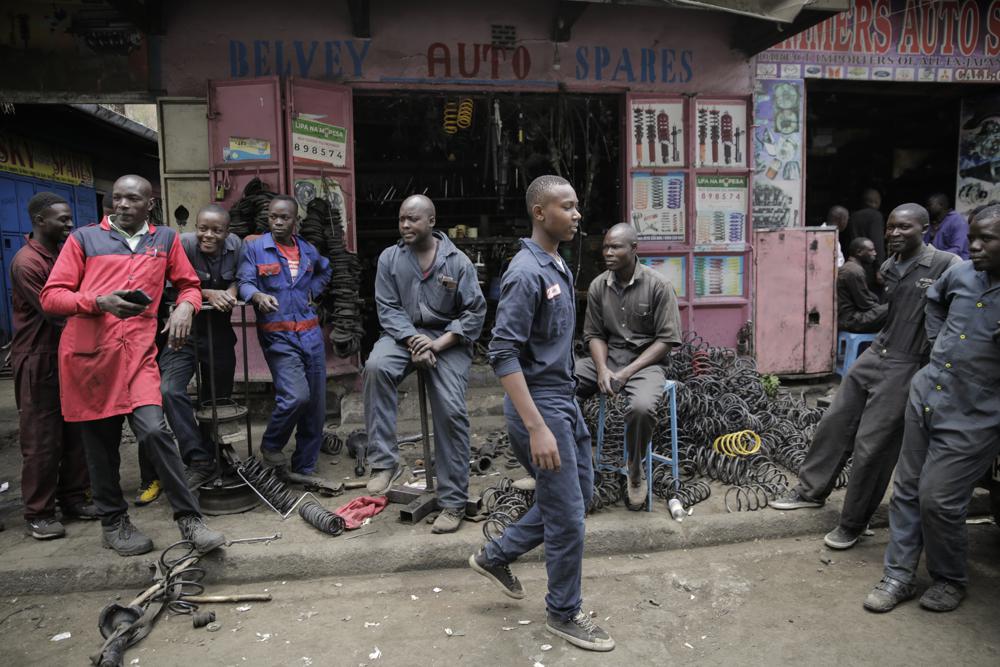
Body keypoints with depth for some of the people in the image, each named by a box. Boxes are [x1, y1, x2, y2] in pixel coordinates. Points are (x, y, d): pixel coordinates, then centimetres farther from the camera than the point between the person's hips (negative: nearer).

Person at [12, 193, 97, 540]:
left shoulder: (64, 253, 11)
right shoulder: (26, 262, -14)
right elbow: (53, 313, -17)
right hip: (39, 361, -7)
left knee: (76, 432, 10)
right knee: (42, 440, 0)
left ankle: (73, 498, 22)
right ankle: (38, 513, 12)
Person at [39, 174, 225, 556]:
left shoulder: (165, 239, 12)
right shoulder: (84, 238, 8)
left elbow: (189, 285, 21)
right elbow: (51, 296, 5)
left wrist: (184, 307, -2)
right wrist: (99, 302, -14)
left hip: (137, 352, 0)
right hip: (88, 353, 0)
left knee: (153, 430, -16)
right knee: (100, 441, 8)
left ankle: (189, 518, -6)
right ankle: (113, 522, 25)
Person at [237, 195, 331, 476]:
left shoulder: (308, 250, 13)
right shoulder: (254, 248, 1)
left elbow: (325, 271, 33)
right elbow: (244, 283, -8)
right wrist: (259, 296, -30)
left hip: (311, 333, 5)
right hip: (278, 335, -5)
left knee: (316, 405, 5)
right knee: (296, 396, -21)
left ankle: (304, 469, 20)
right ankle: (270, 446, 9)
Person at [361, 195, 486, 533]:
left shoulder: (457, 261, -3)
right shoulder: (390, 258, 3)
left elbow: (475, 311, -4)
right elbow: (388, 308, -1)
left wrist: (438, 344, -15)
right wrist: (413, 341, -18)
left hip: (447, 339, -1)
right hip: (403, 334, 2)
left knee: (451, 411, -15)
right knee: (376, 367, -31)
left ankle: (453, 502, -1)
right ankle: (385, 461, -22)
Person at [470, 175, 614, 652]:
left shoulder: (559, 266, 10)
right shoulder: (526, 273, -19)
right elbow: (503, 354, -24)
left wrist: (565, 405, 20)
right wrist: (536, 428, -28)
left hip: (565, 398, 10)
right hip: (540, 403, -10)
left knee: (578, 496, 20)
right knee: (567, 514, 3)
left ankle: (496, 556, 34)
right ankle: (563, 613, 25)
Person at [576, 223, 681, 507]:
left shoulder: (657, 285, -9)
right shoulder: (598, 286, 2)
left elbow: (667, 339, -9)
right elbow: (594, 334, 7)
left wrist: (627, 372, -17)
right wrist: (603, 369, -13)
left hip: (646, 361, -4)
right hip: (607, 357, 4)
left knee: (642, 407, -36)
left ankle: (636, 472, -6)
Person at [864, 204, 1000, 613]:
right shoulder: (962, 273, 0)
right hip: (926, 393, 6)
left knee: (939, 499, 0)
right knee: (907, 488, 11)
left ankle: (950, 579, 28)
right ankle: (900, 576, 25)